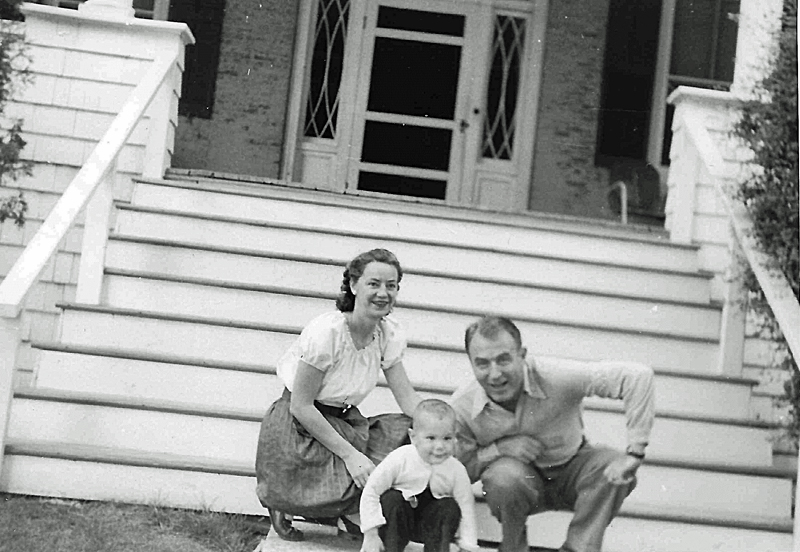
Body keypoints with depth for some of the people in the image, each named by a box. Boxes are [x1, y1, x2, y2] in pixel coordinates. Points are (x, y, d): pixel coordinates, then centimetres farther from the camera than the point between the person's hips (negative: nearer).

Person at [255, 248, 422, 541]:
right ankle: (282, 503, 3)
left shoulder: (390, 334, -5)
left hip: (343, 421, 6)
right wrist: (349, 454, -24)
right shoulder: (326, 331, -24)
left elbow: (408, 397, -2)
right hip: (297, 425, -6)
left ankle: (350, 511, 5)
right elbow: (301, 405, -21)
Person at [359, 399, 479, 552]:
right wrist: (370, 535, -23)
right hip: (396, 522, -2)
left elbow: (466, 508, -10)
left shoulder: (457, 470, -17)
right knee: (392, 499, -29)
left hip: (430, 527, 2)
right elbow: (371, 491, -20)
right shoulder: (399, 460, -24)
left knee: (451, 508, -23)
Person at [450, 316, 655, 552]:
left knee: (613, 467, -30)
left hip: (569, 470, 0)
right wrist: (499, 448, -30)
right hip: (518, 480, 0)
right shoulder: (461, 406, -22)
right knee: (504, 475, -34)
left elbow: (637, 375, -33)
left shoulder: (556, 378, -30)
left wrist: (634, 453, -36)